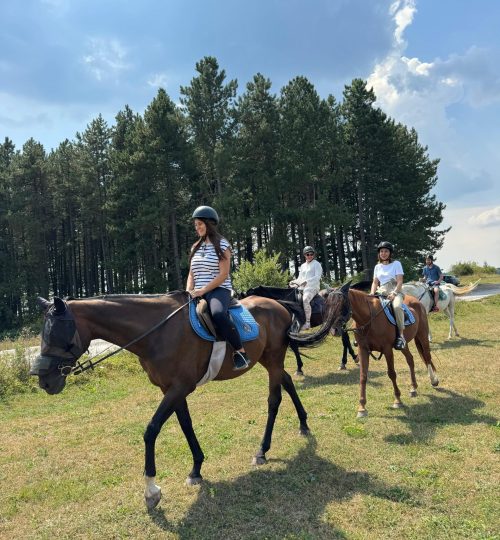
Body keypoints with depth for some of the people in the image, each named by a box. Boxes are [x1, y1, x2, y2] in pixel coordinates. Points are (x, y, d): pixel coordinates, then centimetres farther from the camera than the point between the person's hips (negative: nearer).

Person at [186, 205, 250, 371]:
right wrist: (189, 292, -1)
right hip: (199, 293, 7)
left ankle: (241, 352, -23)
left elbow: (223, 275, -11)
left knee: (218, 315, -37)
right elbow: (191, 274, 18)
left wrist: (202, 290, -17)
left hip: (219, 290, -7)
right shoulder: (195, 247, 17)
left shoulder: (222, 245, -3)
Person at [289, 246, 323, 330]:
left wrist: (306, 281, -24)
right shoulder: (303, 266, 21)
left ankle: (307, 322, -33)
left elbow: (317, 277, -11)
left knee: (305, 299, -35)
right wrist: (294, 282, -1)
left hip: (313, 287, -7)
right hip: (302, 288, 7)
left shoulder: (316, 264, 2)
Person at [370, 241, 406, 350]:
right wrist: (372, 293, -3)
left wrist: (394, 293, -18)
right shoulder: (377, 267, 18)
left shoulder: (396, 264, 5)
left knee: (397, 306, -38)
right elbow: (375, 282, 17)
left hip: (395, 291, -5)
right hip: (381, 292, 5)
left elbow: (400, 281, -3)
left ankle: (401, 335, -32)